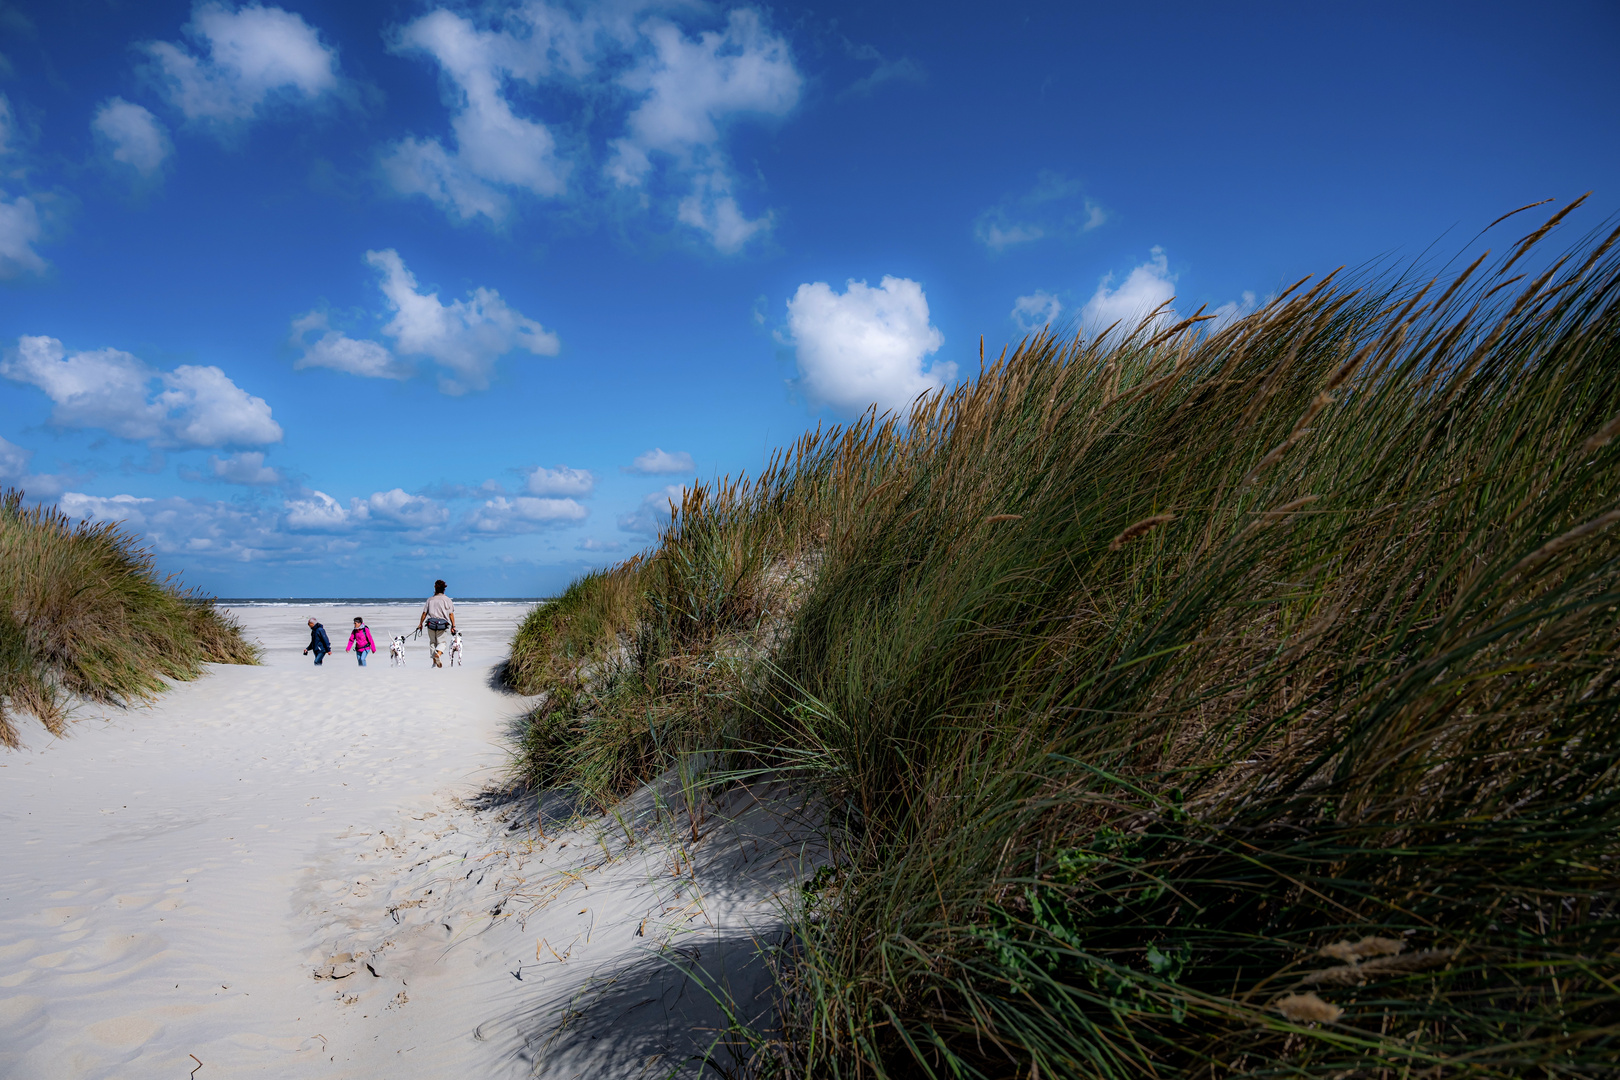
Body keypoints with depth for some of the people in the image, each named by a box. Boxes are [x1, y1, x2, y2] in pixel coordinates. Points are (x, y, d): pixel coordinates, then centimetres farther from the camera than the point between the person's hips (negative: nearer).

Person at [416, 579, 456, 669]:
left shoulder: (430, 599, 6)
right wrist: (453, 626, 0)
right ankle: (438, 654, -24)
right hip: (442, 624, -2)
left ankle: (434, 662, 11)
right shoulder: (447, 600, 2)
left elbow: (424, 613, 7)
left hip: (431, 623, 2)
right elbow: (451, 614, -2)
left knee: (432, 642, 14)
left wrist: (420, 624, 16)